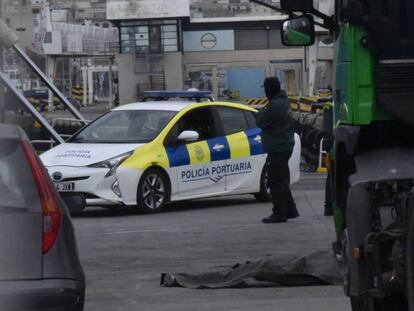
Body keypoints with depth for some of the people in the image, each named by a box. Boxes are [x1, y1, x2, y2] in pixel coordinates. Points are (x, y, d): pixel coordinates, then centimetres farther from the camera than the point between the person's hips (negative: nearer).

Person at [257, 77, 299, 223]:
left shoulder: (274, 106, -20)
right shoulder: (284, 102, 13)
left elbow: (260, 122, -15)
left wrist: (262, 111, 0)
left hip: (277, 149, -10)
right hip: (286, 145, 10)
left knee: (276, 182, -6)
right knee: (282, 180, 18)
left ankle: (279, 213, -4)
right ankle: (290, 210, 23)